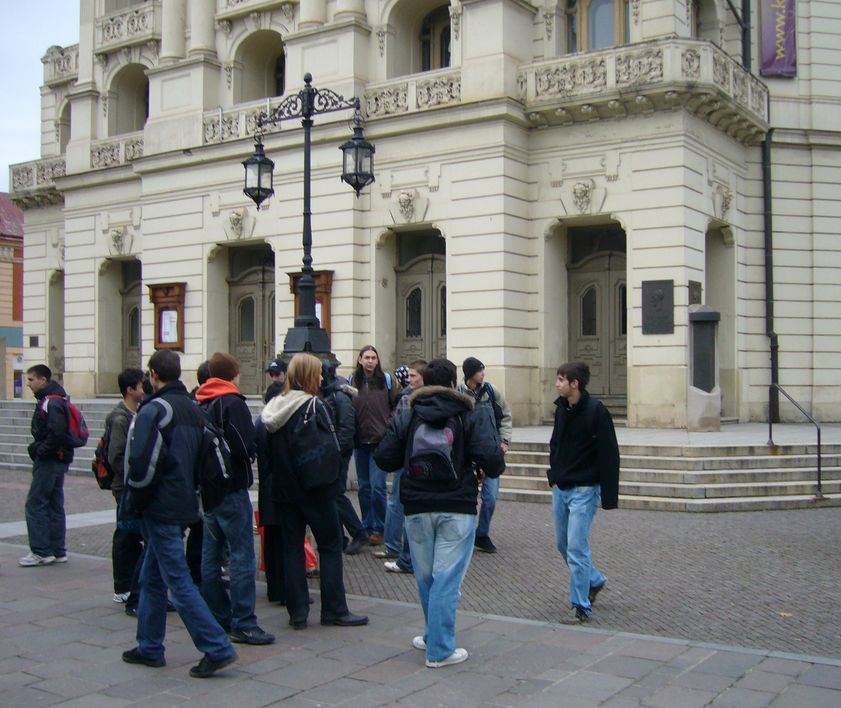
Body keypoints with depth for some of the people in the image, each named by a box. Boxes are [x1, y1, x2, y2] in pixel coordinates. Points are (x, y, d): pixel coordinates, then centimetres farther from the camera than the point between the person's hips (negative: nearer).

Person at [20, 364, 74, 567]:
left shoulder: (52, 403, -17)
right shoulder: (48, 400, 15)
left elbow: (57, 434, -27)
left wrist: (40, 451, -17)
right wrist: (37, 448, 9)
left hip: (49, 462, -10)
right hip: (58, 461, 10)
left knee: (35, 505, -5)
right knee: (54, 506, 13)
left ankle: (41, 552, -2)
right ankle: (57, 551, 18)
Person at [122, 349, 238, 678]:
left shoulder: (153, 409, -14)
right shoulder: (193, 408, 12)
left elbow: (140, 460, -22)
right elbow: (200, 457, 14)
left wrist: (136, 499, -8)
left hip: (160, 508, -8)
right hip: (184, 502, 9)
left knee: (178, 581, -5)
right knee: (151, 578, 19)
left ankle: (216, 649, -6)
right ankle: (149, 648, 27)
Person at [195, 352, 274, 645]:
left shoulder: (200, 404, 9)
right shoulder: (233, 403, -13)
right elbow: (245, 446, -21)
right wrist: (255, 446, -1)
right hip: (232, 489, -8)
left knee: (211, 556, 12)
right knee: (242, 558, -5)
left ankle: (218, 616, 21)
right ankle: (243, 624, -4)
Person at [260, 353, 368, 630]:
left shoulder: (274, 407, 5)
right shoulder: (313, 406, -14)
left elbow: (268, 449, 10)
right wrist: (332, 479, -4)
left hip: (284, 488, 6)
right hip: (314, 489, -6)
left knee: (292, 547, 10)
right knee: (330, 547, 5)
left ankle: (297, 612, 13)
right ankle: (334, 610, 9)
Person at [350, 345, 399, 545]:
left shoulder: (385, 380, -1)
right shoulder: (352, 381, 4)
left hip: (380, 440, -3)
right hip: (360, 441, 3)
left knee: (377, 487, -7)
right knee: (364, 487, 12)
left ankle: (379, 529, 6)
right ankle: (367, 527, 23)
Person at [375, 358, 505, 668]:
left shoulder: (406, 419, 4)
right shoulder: (472, 415, -4)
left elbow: (384, 458, 0)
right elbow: (490, 458, -16)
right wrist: (496, 463, 7)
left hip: (417, 509, 3)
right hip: (457, 510, -3)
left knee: (426, 577, 17)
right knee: (446, 579, 0)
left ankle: (435, 636, 33)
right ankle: (440, 649, 4)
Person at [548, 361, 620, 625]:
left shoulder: (595, 411, -16)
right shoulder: (561, 408, 6)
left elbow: (609, 455, -16)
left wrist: (609, 495, -17)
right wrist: (553, 477, 12)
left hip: (583, 491, -8)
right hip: (560, 489, 8)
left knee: (576, 548, -6)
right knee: (563, 544, 16)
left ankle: (581, 607, 5)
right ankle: (594, 580, 37)